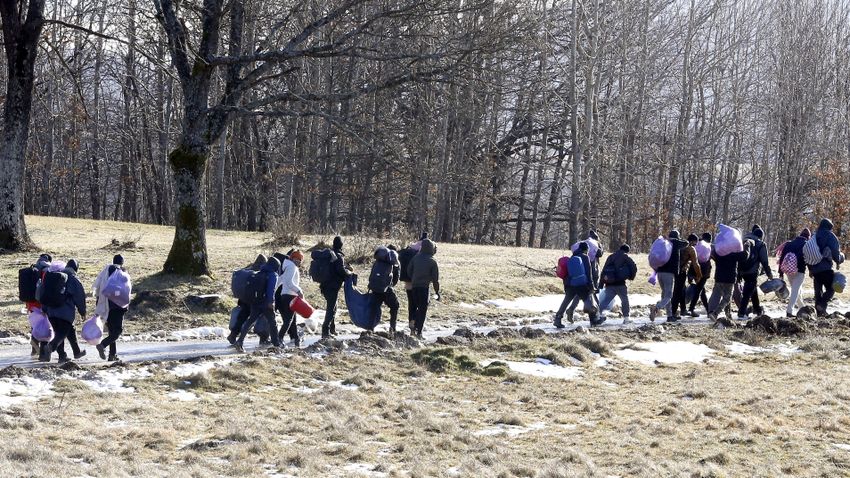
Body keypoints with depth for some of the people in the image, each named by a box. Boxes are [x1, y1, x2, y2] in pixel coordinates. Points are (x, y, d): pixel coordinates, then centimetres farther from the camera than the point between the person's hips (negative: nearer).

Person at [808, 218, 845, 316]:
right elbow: (835, 252, -10)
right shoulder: (830, 236, -4)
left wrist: (810, 269, 22)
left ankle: (819, 312, 11)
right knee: (831, 289, 1)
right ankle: (822, 305, -20)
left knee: (818, 290, 12)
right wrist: (838, 260, 10)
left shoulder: (814, 237, 15)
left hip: (815, 268, 6)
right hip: (826, 268, -6)